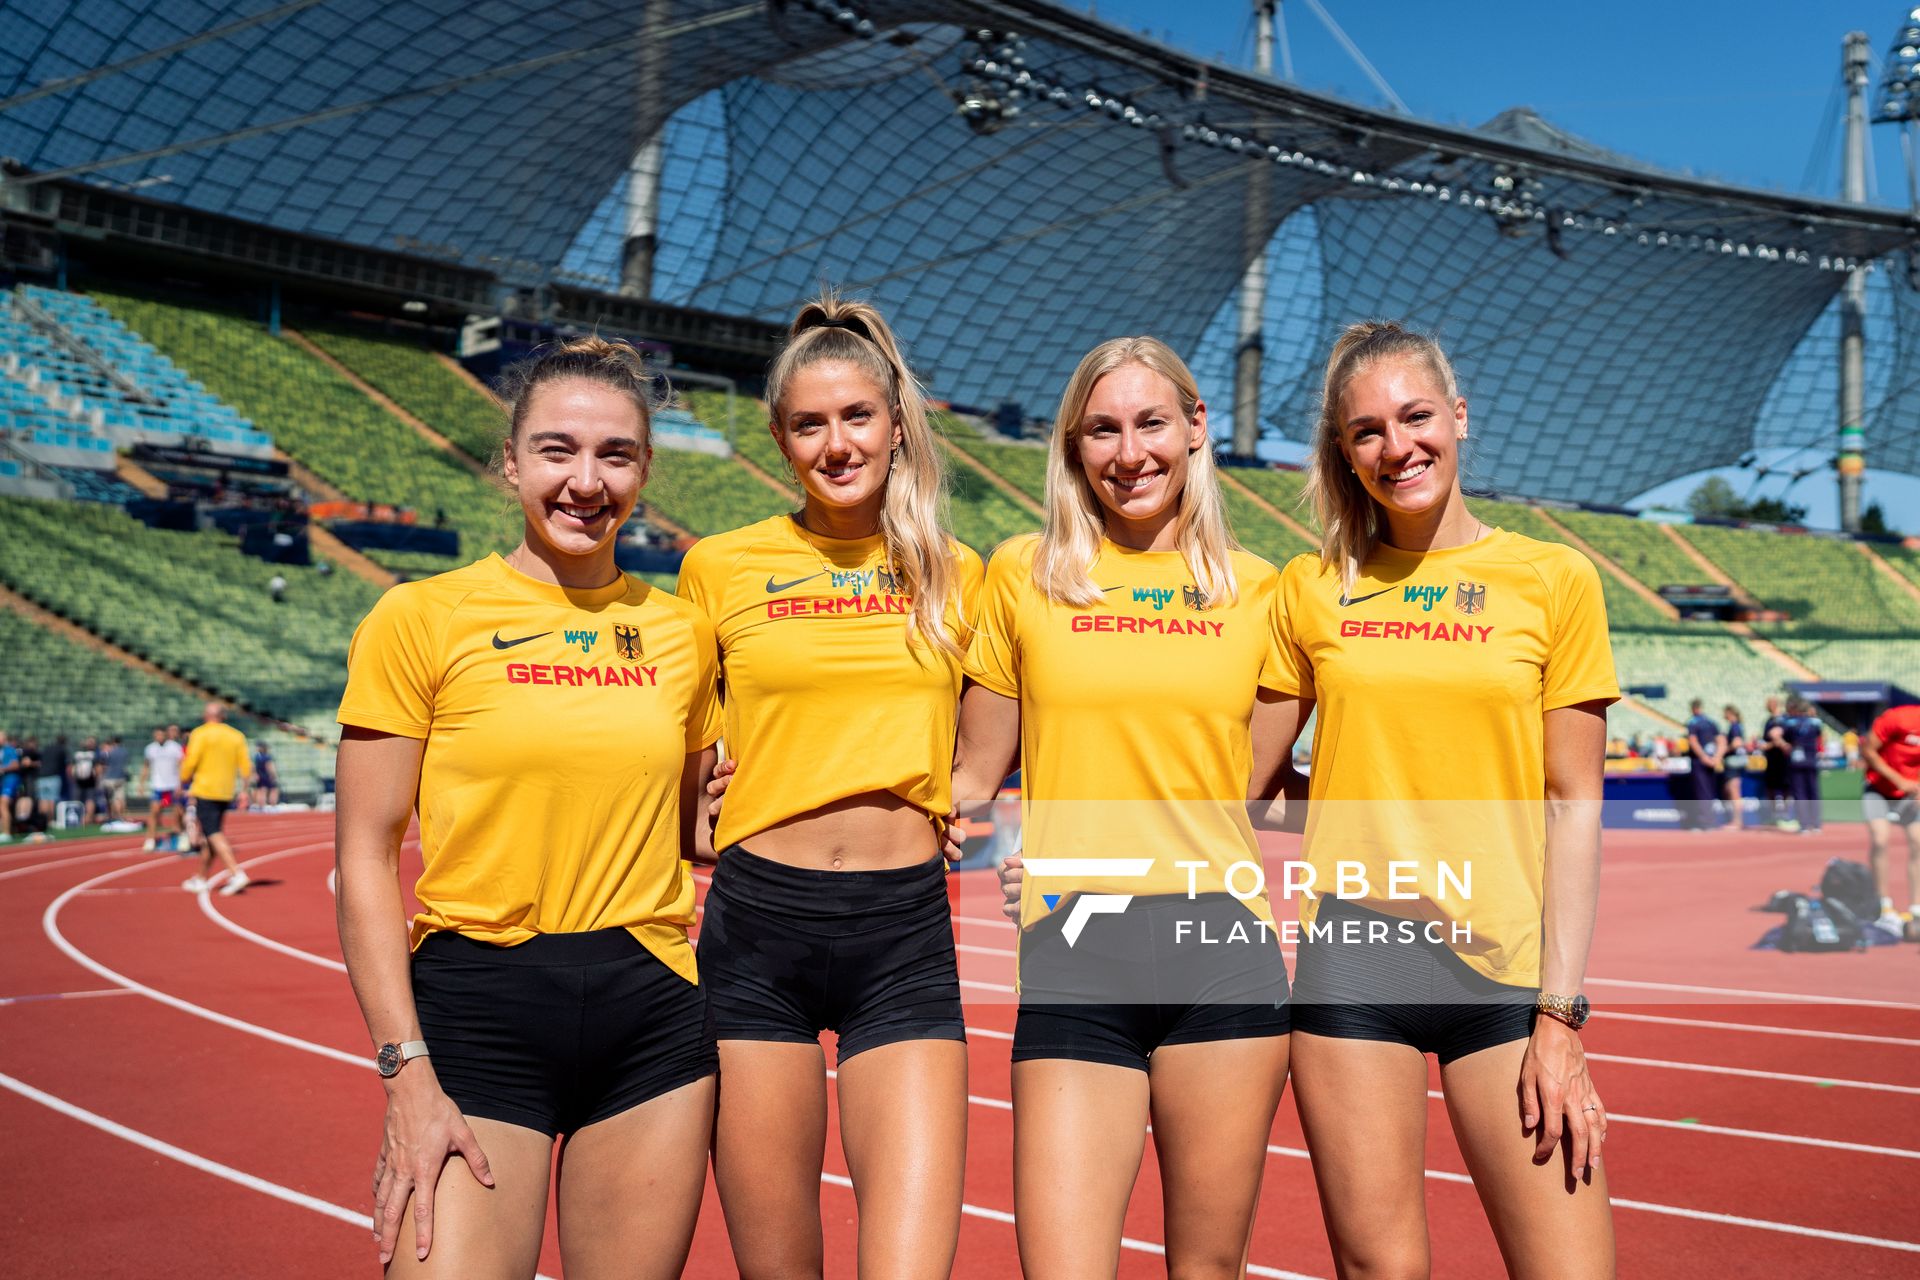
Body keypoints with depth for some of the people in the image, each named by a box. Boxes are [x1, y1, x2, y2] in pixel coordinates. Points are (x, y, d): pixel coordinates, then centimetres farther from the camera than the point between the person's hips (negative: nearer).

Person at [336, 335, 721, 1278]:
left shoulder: (681, 631, 7)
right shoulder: (420, 619, -3)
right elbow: (365, 856, -4)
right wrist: (407, 1073, -10)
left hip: (654, 1016, 3)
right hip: (478, 1012, -3)